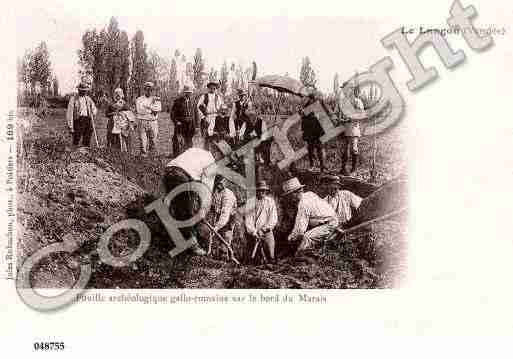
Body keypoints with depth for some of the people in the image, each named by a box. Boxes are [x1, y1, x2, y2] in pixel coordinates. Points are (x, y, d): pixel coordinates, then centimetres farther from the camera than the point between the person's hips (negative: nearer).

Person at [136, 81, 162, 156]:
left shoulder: (156, 99, 10)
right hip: (143, 122, -1)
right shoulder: (139, 99, 6)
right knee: (143, 139, -3)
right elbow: (139, 110, -10)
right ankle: (143, 154, 4)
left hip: (153, 123, 1)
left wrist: (148, 106, -14)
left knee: (153, 139, 2)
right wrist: (152, 110, -11)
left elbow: (158, 108, -8)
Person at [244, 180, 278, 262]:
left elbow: (273, 219, 1)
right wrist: (253, 232, -12)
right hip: (253, 233, 0)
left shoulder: (270, 201, 5)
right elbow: (248, 219, -1)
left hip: (266, 232, 0)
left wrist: (263, 230, -8)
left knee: (270, 255, -9)